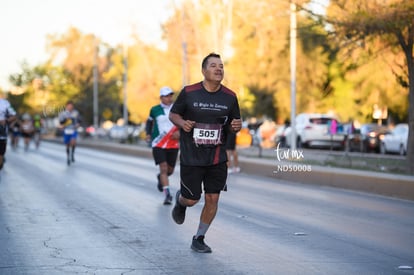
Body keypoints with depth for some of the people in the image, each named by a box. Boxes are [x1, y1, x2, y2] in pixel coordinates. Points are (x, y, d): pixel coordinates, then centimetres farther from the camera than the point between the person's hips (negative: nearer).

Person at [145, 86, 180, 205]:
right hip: (158, 144, -2)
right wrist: (148, 134, 1)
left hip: (173, 145, 2)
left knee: (170, 170, 11)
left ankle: (160, 177, 47)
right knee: (163, 168, -15)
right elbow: (149, 122, 17)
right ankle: (168, 195, -15)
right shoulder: (155, 110, 0)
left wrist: (179, 132, -16)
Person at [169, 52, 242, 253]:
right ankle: (180, 201, 39)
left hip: (217, 159, 3)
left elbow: (233, 125, 11)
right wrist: (182, 123, -17)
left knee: (212, 198, 0)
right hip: (191, 158, -3)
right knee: (191, 199, 0)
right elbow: (173, 114, 4)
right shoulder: (188, 93, -7)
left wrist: (236, 126, -13)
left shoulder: (230, 97, 1)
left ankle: (199, 239, 17)